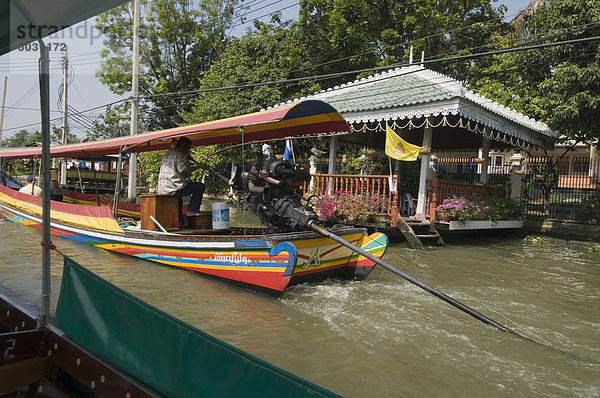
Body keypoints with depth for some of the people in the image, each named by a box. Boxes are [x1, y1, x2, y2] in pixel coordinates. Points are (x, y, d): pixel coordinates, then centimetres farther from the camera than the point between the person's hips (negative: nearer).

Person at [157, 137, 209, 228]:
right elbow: (184, 170, -25)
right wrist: (199, 166, -23)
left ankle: (179, 222, 31)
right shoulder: (179, 155, -10)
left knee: (179, 197, 39)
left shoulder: (168, 153, 20)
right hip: (173, 187, -10)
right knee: (200, 187, -2)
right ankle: (192, 210, -3)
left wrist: (186, 160, 23)